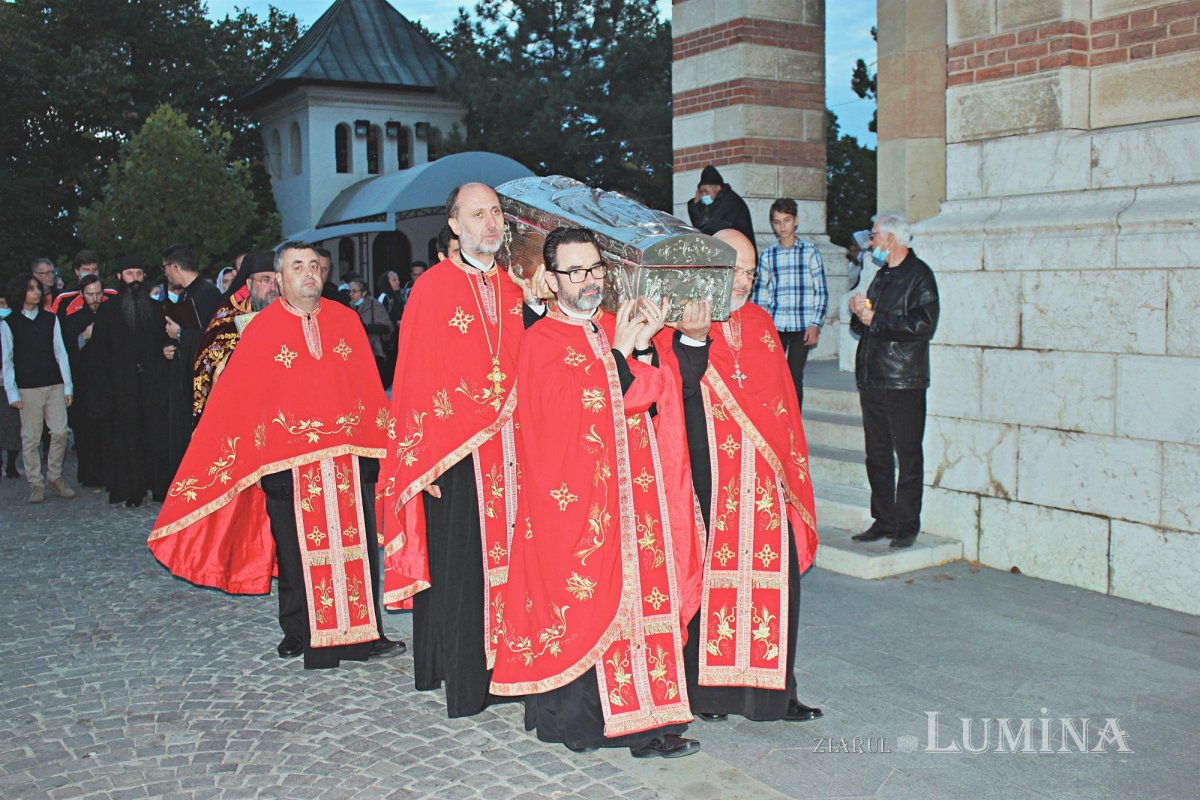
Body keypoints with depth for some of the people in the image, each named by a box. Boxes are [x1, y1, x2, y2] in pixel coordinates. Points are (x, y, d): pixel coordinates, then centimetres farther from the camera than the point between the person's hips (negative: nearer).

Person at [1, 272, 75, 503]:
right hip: (28, 388, -2)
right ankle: (36, 484, 9)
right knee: (31, 437, 1)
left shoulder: (51, 319, 8)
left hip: (55, 385, 2)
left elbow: (60, 353, 8)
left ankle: (54, 476, 14)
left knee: (60, 432, -2)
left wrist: (68, 386, 3)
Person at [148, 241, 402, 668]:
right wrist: (216, 455, -6)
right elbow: (233, 396, -2)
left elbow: (369, 385, 10)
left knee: (356, 544, 4)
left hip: (347, 453, 2)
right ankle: (300, 632, 21)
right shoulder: (262, 329, 0)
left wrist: (385, 438, 7)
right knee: (297, 548, 5)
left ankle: (363, 632, 14)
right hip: (289, 460, -2)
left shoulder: (345, 320, 7)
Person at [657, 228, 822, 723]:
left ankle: (773, 688, 16)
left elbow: (784, 401, 17)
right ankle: (704, 687, 14)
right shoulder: (677, 326, -2)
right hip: (708, 482, -5)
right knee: (709, 576, 1)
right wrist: (693, 339, -30)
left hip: (766, 483, 5)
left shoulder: (760, 323, 15)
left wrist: (792, 469, 13)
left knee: (773, 580, 5)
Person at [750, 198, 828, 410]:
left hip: (802, 325, -2)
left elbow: (821, 291, 3)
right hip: (775, 324, 2)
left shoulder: (810, 251, 3)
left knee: (795, 377, 1)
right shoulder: (768, 255, 9)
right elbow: (760, 294, 12)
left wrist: (816, 324, -5)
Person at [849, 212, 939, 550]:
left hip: (904, 381, -8)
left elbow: (923, 325, -18)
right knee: (877, 455, 9)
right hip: (872, 379, 8)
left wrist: (875, 320, -13)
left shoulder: (919, 275, -5)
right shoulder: (882, 275, 20)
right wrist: (858, 312, 2)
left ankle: (907, 526, 4)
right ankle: (883, 521, 17)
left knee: (908, 455, -2)